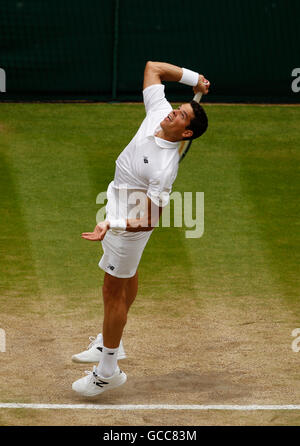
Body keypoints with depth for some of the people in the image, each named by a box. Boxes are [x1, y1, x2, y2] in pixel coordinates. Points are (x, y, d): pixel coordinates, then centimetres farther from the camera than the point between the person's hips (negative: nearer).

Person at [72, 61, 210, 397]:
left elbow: (149, 218, -33)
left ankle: (108, 371, 9)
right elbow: (153, 67, -5)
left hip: (130, 221, -9)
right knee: (127, 276, 24)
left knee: (113, 291, -1)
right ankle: (110, 343, 42)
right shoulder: (158, 112, -15)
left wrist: (112, 227, -43)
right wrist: (192, 78, -12)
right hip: (120, 203, 9)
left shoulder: (165, 168, -34)